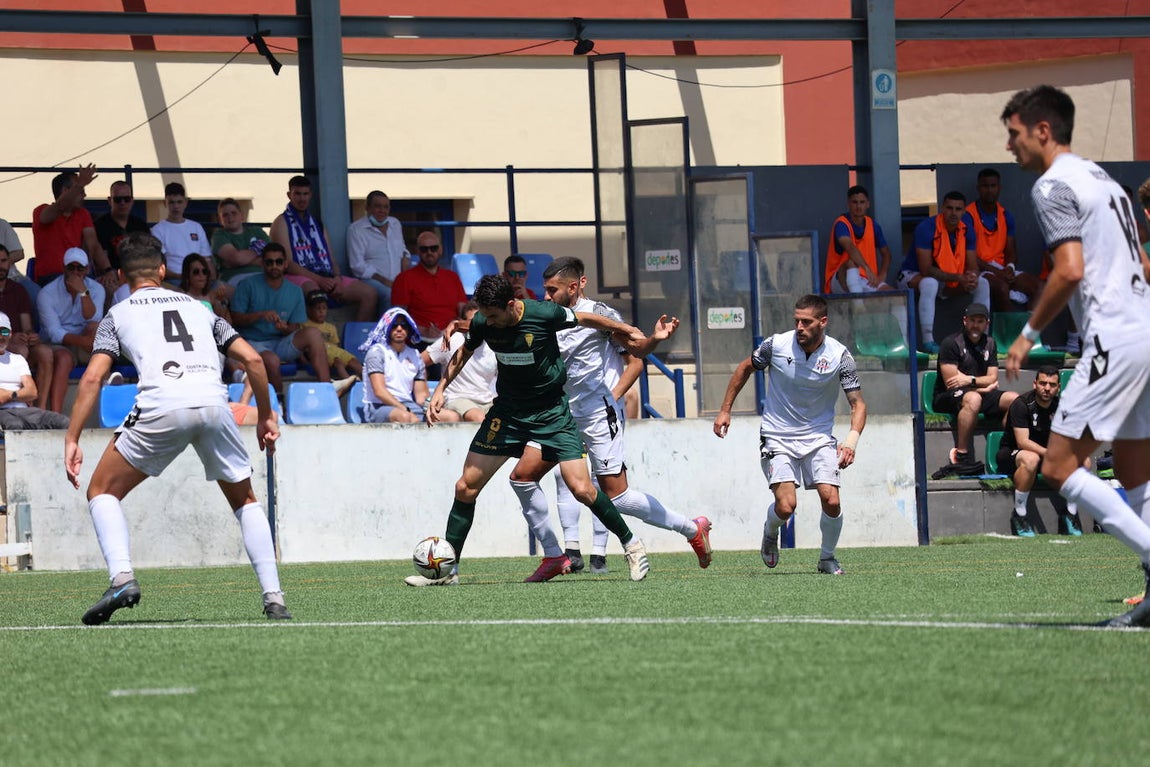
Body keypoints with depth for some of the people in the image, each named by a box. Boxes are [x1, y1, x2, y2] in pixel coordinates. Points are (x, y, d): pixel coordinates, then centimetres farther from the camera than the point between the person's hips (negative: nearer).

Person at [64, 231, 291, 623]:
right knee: (245, 500, 23)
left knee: (102, 491, 16)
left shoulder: (119, 314, 21)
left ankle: (122, 577, -7)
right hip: (213, 402, 3)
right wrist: (266, 416, 29)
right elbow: (252, 359, 20)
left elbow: (92, 377, 8)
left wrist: (72, 440, 7)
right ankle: (273, 598, 10)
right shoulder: (198, 307, 29)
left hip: (161, 406, -3)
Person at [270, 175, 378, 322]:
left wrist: (337, 278, -5)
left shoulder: (317, 224, 26)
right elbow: (287, 264, -7)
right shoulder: (282, 223, 5)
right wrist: (319, 280, -17)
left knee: (369, 294, -11)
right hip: (300, 277, -6)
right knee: (312, 290, -42)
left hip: (327, 278, 6)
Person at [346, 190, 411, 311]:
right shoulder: (356, 229, 1)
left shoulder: (395, 223, 20)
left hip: (398, 279, 5)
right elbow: (357, 266, -6)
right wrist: (384, 281, -15)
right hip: (371, 279, -5)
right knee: (390, 294, -39)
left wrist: (405, 258, 8)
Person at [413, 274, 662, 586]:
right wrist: (441, 388, 4)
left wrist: (629, 331, 7)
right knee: (466, 487, -3)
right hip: (507, 411, 4)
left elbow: (584, 319, -2)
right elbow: (464, 352, 12)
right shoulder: (482, 323, -10)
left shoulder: (544, 315, -22)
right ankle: (448, 569, 7)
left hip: (551, 412, -4)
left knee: (582, 489, -14)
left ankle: (632, 545, 8)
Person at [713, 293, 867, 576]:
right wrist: (725, 410, 8)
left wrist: (852, 440, -25)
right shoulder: (777, 345, -11)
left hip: (819, 437, 1)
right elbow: (745, 368, 8)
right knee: (786, 505, -17)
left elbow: (857, 403, -8)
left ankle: (827, 558, 13)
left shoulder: (839, 356, -11)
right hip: (778, 437, -1)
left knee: (831, 501, -15)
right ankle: (770, 532, 21)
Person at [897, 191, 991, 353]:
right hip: (913, 276, -6)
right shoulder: (926, 228, -24)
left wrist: (972, 278, -29)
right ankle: (927, 341, -41)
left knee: (983, 283, -9)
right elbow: (926, 269, -28)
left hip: (946, 284, 6)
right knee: (930, 283, -40)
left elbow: (972, 267, -3)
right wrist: (958, 278, -34)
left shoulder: (966, 231, -4)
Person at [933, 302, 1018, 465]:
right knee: (973, 399, -40)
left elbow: (993, 379, 6)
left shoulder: (989, 343, 13)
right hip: (946, 397, -6)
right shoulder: (951, 343, -8)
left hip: (981, 393, 6)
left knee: (1014, 399, -16)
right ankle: (961, 454, -39)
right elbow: (951, 383, -13)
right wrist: (983, 387, -6)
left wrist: (970, 380, -14)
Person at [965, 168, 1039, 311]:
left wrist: (1010, 268, -10)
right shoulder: (968, 216, -7)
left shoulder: (1006, 216, 14)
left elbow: (1010, 251, 15)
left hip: (1001, 268, 6)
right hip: (979, 269, -6)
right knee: (1001, 287, -37)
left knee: (1034, 284, -20)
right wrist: (996, 272, -20)